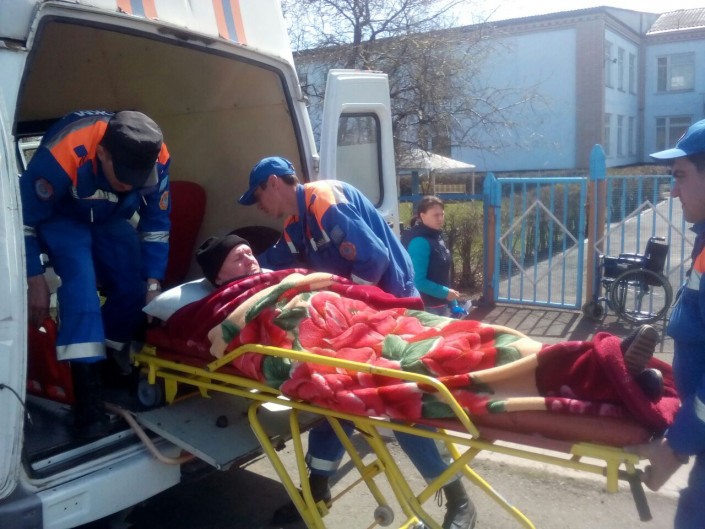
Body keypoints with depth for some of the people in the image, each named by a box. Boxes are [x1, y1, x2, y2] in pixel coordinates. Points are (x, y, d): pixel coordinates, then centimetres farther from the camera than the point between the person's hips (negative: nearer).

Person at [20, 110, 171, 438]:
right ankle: (86, 389, -28)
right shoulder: (63, 153, -39)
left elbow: (157, 222, -11)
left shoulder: (155, 158, -27)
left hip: (110, 219, 4)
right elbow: (24, 217, -25)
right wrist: (35, 279, -21)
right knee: (80, 279, -27)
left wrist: (152, 279, -13)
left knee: (133, 289, -7)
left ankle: (110, 355, 21)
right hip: (59, 219, -4)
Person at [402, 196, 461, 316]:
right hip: (427, 308, -9)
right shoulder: (419, 242, -21)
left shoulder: (436, 237, 9)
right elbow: (418, 281, -26)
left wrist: (453, 305, 15)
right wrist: (445, 293, -19)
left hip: (441, 305, 9)